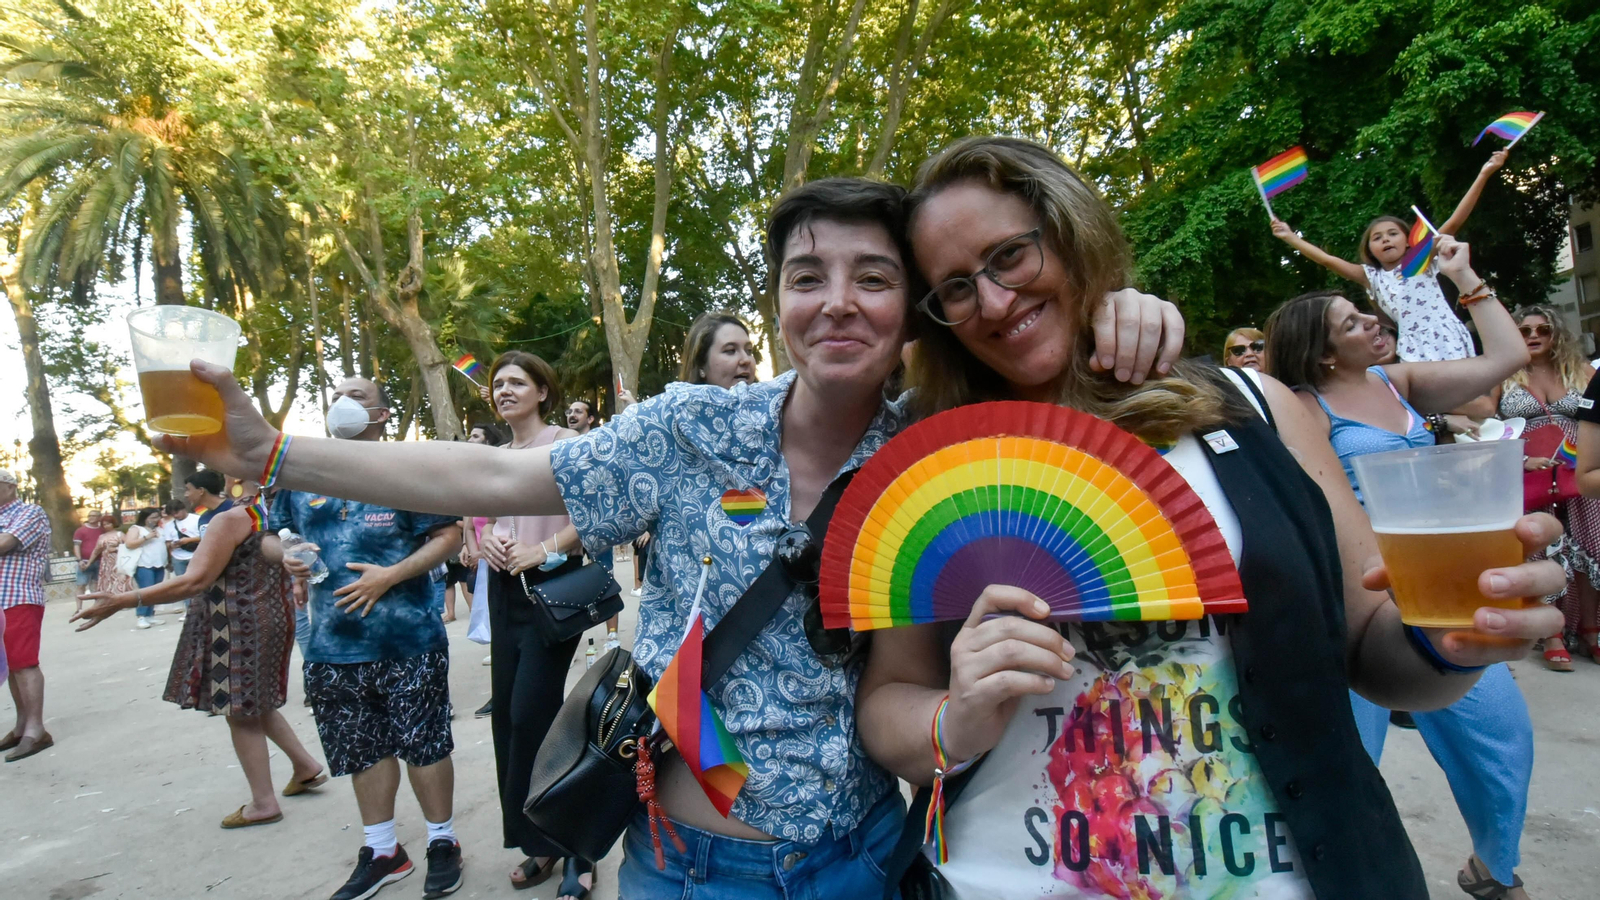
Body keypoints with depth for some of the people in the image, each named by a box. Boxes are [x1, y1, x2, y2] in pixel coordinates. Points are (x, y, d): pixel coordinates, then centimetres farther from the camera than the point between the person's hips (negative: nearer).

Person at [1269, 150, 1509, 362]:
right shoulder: (1372, 277, 12)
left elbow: (1455, 221, 1)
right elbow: (1327, 260, 9)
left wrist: (1484, 175, -5)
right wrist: (1290, 237, 8)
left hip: (1449, 341, -1)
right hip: (1415, 351, 1)